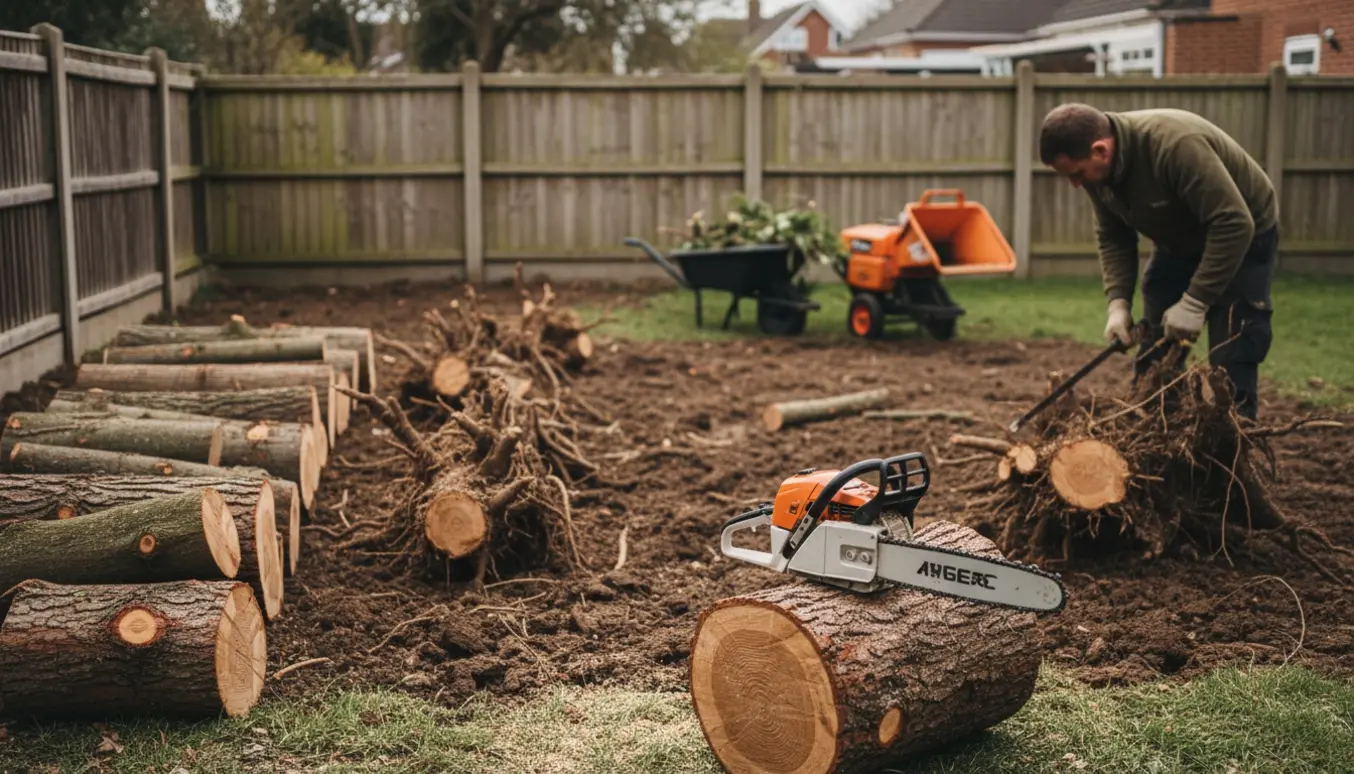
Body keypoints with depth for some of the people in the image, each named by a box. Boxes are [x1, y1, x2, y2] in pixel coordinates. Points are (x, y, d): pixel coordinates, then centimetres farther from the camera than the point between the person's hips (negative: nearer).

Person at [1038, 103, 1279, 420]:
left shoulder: (1175, 145, -37)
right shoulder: (1098, 169, -14)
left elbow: (1234, 225, -35)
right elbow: (1113, 238, -2)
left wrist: (1195, 302, -32)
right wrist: (1118, 302, -15)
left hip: (1242, 239, -7)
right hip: (1178, 242, 7)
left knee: (1230, 367, -13)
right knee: (1154, 357, 4)